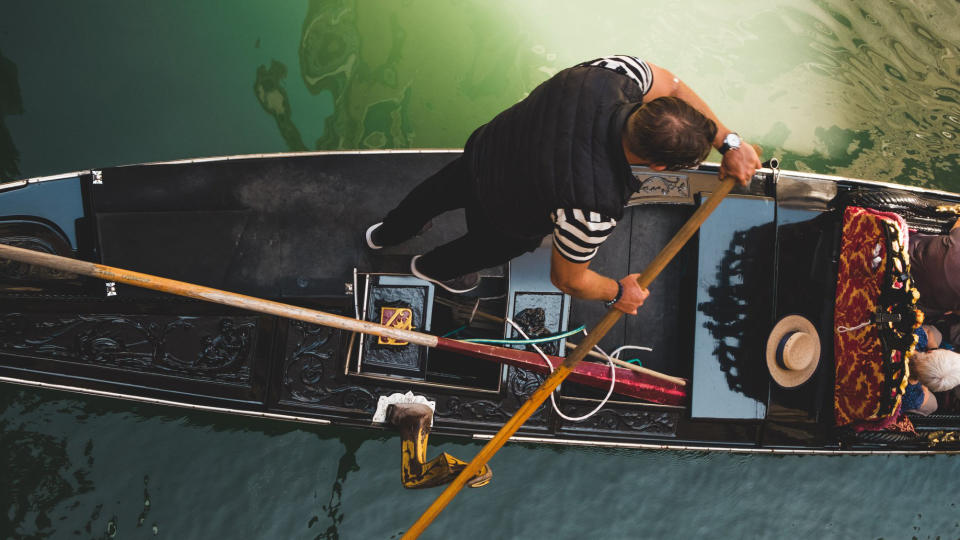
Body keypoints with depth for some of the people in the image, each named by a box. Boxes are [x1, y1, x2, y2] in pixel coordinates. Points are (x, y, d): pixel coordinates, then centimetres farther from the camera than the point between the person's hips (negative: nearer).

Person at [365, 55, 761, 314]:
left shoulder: (615, 72, -34)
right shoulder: (594, 207, -44)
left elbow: (672, 86, -10)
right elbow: (567, 278, -24)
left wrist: (728, 142, -9)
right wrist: (617, 293, -5)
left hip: (481, 147, 5)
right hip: (506, 219, -4)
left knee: (443, 189, 38)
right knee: (492, 246, 35)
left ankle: (385, 234, 68)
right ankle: (433, 268, 67)